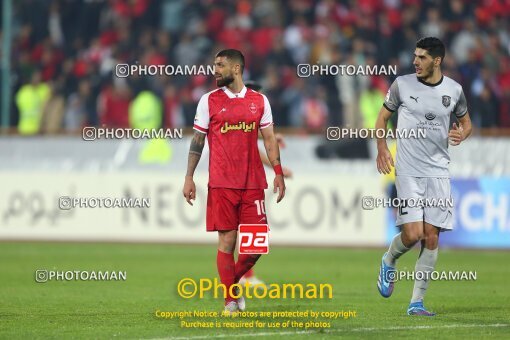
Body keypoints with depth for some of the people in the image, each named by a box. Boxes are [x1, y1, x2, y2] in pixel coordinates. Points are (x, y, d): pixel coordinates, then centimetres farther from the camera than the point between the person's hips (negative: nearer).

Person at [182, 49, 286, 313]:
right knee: (226, 240, -3)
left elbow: (269, 138, 11)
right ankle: (230, 301, 5)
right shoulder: (209, 100, 4)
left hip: (253, 183, 2)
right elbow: (197, 140, 5)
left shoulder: (259, 101, 9)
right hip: (221, 183, -2)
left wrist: (278, 172, 2)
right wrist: (189, 177, -1)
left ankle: (233, 281, 23)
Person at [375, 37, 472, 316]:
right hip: (408, 171, -2)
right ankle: (388, 261, 21)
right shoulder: (402, 84, -2)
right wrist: (381, 147, -5)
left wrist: (461, 134, -5)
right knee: (412, 234, -14)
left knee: (431, 237, -1)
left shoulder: (454, 90, 3)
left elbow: (466, 121, 19)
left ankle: (417, 302, 6)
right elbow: (383, 115, 10)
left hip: (438, 172, 2)